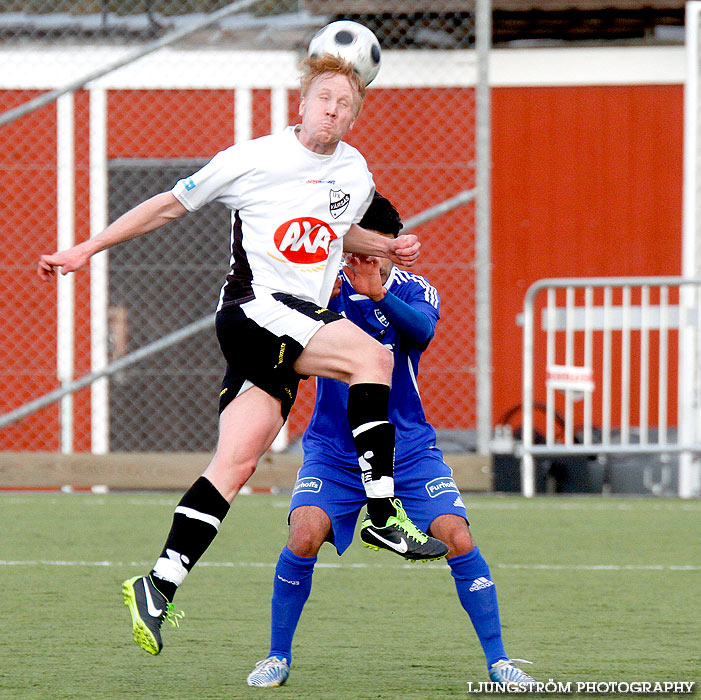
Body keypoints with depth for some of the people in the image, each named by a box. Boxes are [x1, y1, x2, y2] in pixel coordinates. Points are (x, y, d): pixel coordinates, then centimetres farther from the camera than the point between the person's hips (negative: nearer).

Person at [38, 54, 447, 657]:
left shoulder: (355, 173, 15)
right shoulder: (254, 159, -3)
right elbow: (170, 205, 6)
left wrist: (386, 247, 17)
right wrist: (86, 250, 7)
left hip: (303, 326, 6)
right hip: (252, 308, -6)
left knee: (236, 461, -6)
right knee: (371, 354, -25)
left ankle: (161, 586, -7)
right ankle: (384, 513, -24)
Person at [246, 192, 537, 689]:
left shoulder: (416, 292, -6)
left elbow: (422, 329, -28)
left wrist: (377, 294, -48)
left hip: (408, 451, 0)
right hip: (333, 452, 0)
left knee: (458, 540, -14)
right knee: (305, 536, -22)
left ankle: (498, 660, -1)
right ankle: (278, 657, -4)